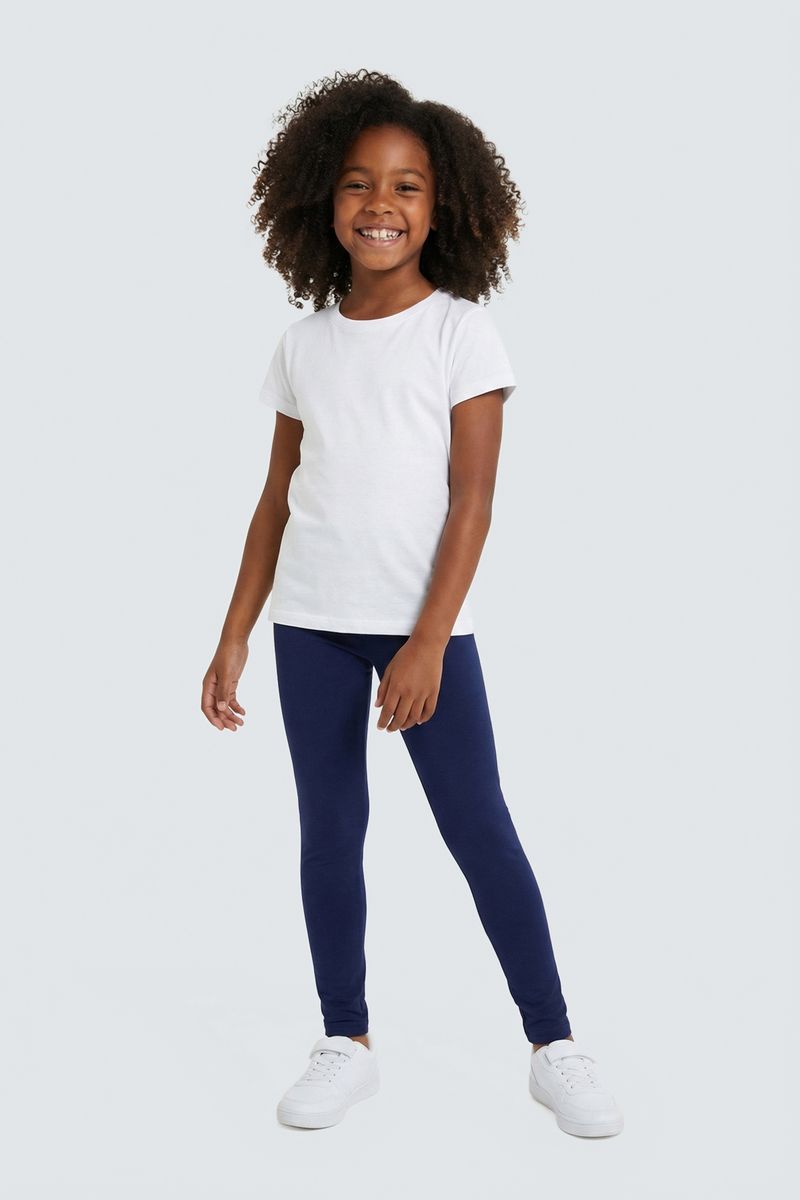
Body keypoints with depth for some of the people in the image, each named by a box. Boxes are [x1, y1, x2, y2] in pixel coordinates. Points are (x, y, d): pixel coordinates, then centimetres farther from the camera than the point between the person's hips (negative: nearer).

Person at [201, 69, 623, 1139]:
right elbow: (278, 498, 10)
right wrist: (233, 639, 8)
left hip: (424, 624, -3)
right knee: (328, 832, 8)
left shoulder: (461, 331, -4)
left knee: (480, 830, -2)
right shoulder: (304, 341, 7)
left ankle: (555, 1048, 9)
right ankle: (347, 1045, 20)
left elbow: (472, 500, -9)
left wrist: (426, 643, -17)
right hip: (311, 625, 4)